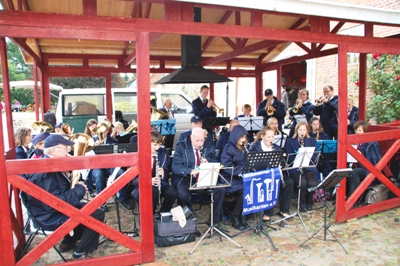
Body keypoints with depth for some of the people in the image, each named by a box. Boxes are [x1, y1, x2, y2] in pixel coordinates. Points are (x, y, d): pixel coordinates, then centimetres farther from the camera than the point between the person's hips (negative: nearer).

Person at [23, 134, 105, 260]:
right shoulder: (45, 173, -27)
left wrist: (76, 187, -1)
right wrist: (79, 190, -23)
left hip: (57, 211, 10)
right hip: (51, 218, -10)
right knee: (97, 215, -12)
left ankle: (68, 241, 26)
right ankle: (80, 252, 3)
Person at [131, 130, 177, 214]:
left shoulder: (164, 153, 1)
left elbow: (167, 174, 7)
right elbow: (134, 179, -8)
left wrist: (163, 173, -18)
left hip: (160, 183, 3)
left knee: (172, 193, -27)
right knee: (153, 192, -36)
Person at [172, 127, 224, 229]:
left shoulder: (208, 147, 8)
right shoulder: (181, 146, -2)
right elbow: (175, 167, -12)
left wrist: (208, 164, -13)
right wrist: (190, 171, -29)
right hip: (185, 179, -3)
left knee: (221, 189, -20)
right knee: (182, 193, -33)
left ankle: (214, 220, -1)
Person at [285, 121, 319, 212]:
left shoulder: (312, 141, 16)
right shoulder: (290, 141, 10)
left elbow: (315, 157, 7)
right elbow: (289, 159, 0)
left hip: (310, 168, 2)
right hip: (296, 168, -2)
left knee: (313, 183, -28)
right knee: (302, 182, -32)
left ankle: (309, 201, 4)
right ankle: (302, 203, -3)